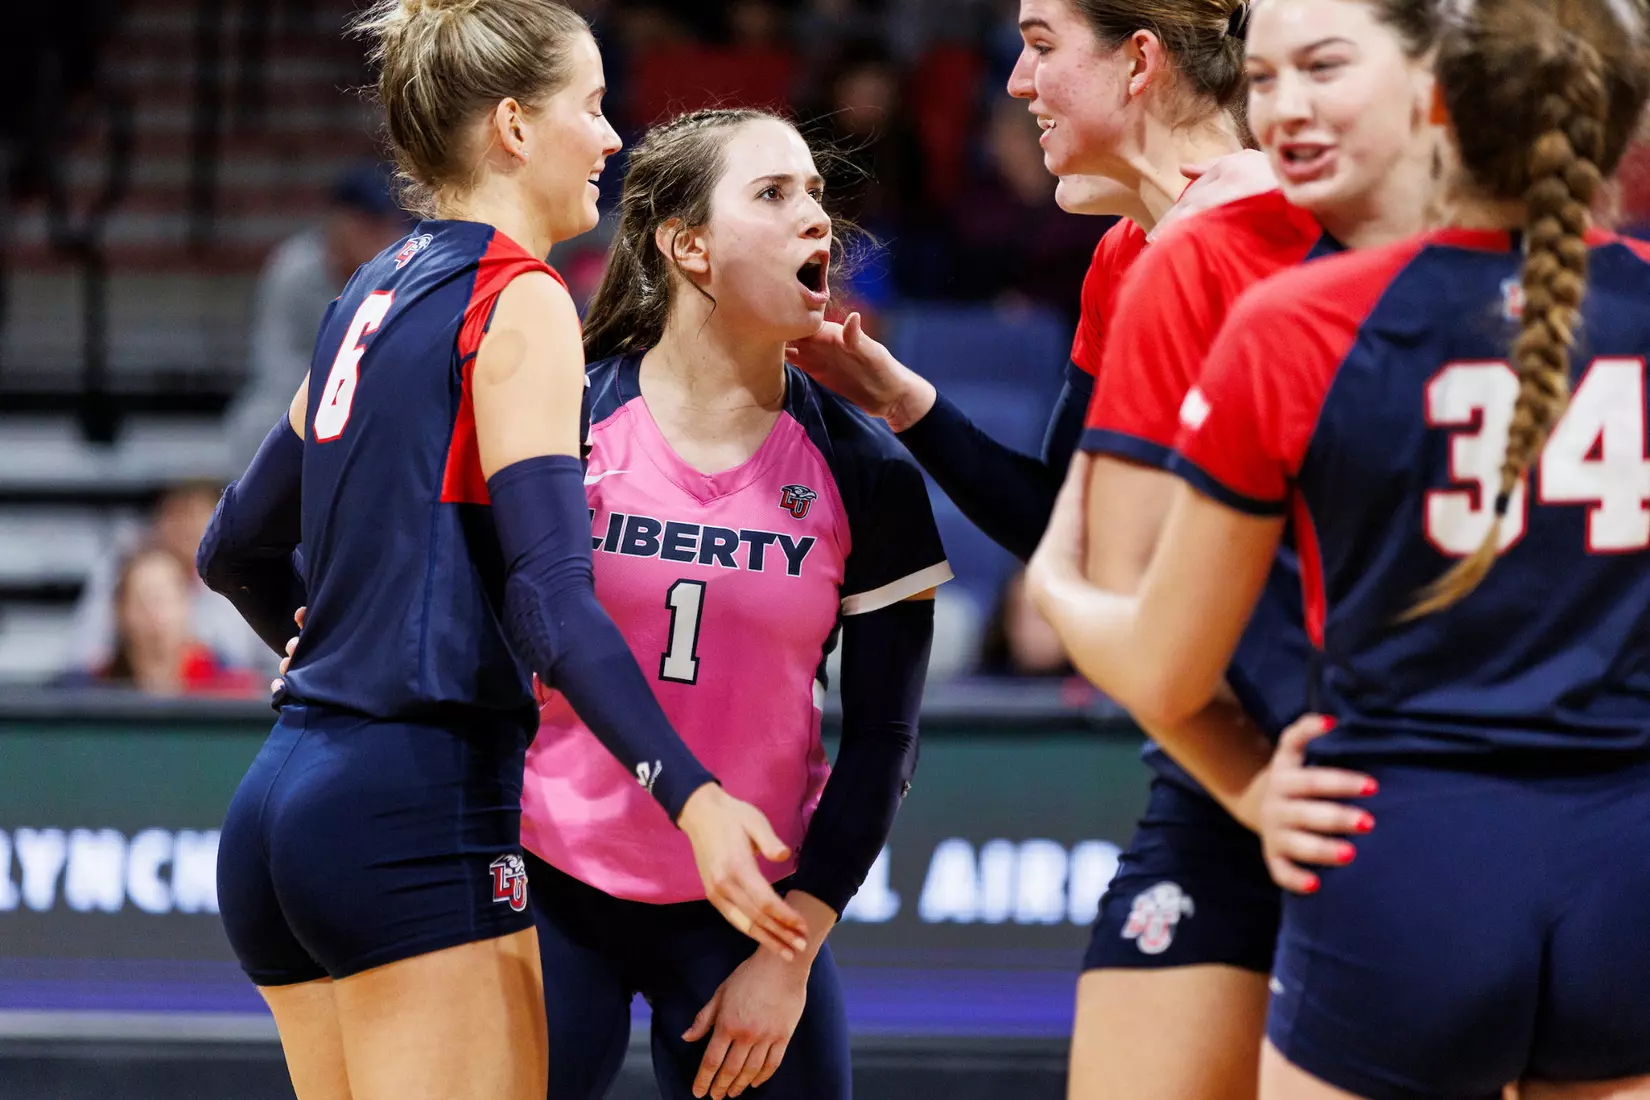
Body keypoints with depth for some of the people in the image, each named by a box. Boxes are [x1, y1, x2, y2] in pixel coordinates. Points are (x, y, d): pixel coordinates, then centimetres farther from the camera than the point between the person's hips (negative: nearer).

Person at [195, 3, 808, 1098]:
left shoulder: (378, 295, 17)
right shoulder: (519, 303, -7)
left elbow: (236, 549, 27)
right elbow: (554, 595, -19)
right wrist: (691, 796, -27)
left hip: (282, 801, 9)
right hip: (417, 812, -9)